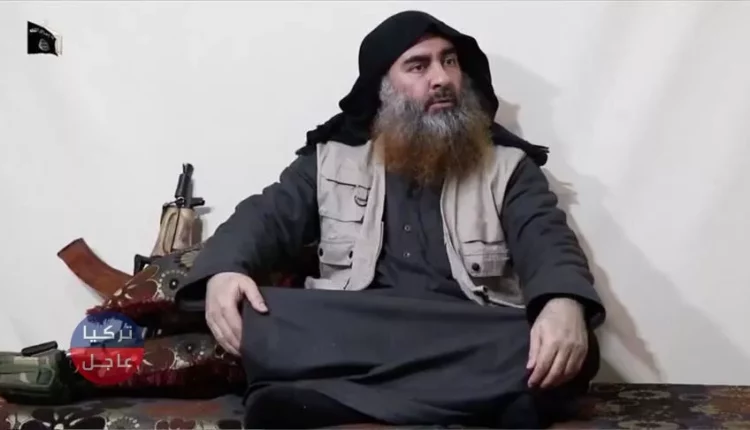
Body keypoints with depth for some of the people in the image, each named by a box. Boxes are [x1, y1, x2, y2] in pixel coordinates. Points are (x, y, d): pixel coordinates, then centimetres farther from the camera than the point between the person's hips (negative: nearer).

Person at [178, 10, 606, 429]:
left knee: (571, 350, -31)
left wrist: (565, 304, -26)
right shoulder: (331, 159, 17)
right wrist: (224, 270, -15)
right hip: (349, 339, 0)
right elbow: (266, 218, 11)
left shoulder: (507, 164, 14)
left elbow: (546, 240, 0)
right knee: (257, 320, -27)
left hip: (470, 348, 0)